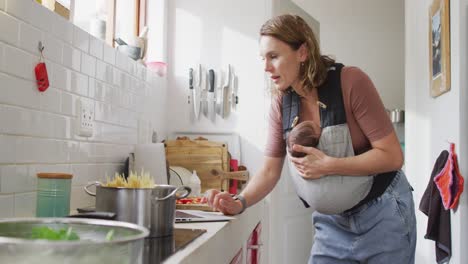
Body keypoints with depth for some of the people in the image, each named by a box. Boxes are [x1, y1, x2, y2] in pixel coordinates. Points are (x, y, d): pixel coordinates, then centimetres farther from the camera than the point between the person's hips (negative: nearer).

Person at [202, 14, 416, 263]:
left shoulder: (350, 81, -21)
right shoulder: (281, 103, -7)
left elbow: (392, 156, -19)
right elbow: (270, 170, -3)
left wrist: (327, 165, -27)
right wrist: (239, 202, -21)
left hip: (382, 213, -4)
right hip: (332, 221, 4)